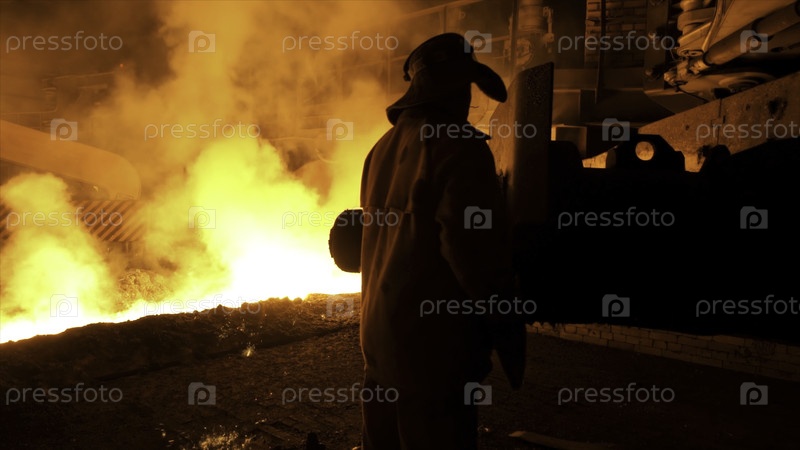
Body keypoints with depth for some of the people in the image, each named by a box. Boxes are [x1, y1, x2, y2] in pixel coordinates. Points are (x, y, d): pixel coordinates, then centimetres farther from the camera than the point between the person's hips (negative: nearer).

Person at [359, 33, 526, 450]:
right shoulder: (457, 145, -13)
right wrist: (507, 324, -11)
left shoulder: (382, 149, 14)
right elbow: (473, 243, -20)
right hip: (433, 341, -9)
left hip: (377, 333, 9)